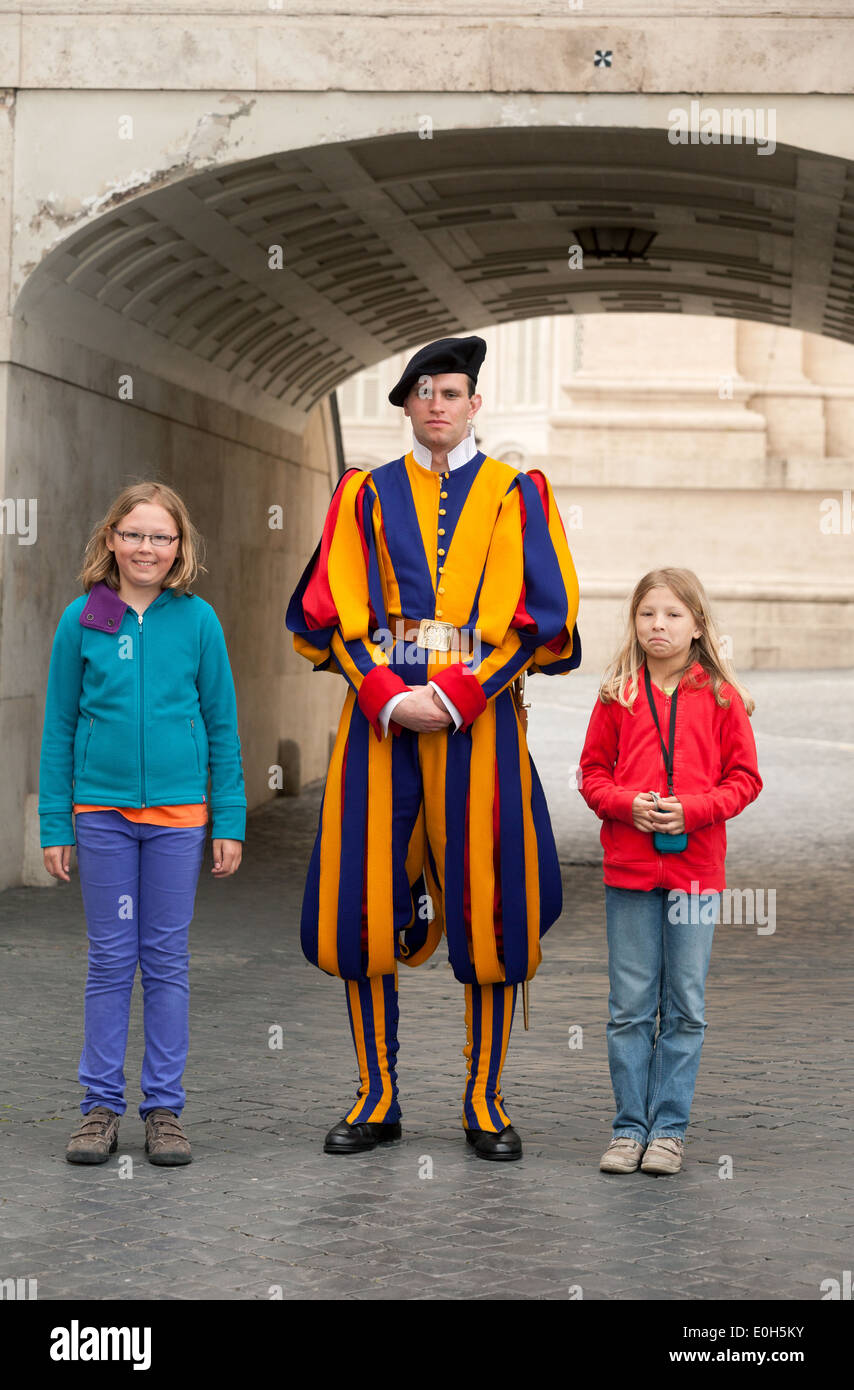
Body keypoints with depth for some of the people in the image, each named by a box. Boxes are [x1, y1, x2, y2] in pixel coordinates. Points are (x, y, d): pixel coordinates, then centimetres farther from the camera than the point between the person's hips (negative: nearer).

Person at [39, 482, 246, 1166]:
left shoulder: (197, 620, -1)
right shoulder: (83, 620, 0)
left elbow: (222, 724, 4)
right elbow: (60, 725, 5)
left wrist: (230, 820, 2)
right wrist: (55, 824, 3)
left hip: (178, 810, 0)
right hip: (101, 811, 0)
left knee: (167, 961, 6)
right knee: (110, 960, 6)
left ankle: (165, 1108, 14)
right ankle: (102, 1105, 14)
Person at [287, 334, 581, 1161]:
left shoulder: (517, 495, 9)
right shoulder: (368, 494, 13)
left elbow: (542, 614, 0)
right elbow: (330, 610, 5)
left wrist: (456, 695, -11)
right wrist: (388, 695, -11)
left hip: (479, 714, -1)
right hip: (380, 712, 1)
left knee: (488, 909, -2)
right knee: (362, 910, -2)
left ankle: (485, 1102, 8)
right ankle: (377, 1099, 9)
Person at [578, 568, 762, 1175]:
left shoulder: (722, 697, 1)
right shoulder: (618, 694, 4)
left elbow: (744, 778, 2)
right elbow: (593, 773, 8)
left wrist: (692, 809, -13)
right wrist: (628, 804, -11)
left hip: (696, 869, -1)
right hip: (629, 869, 1)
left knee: (685, 1008, 5)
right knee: (631, 1006, 5)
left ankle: (669, 1126, 13)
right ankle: (630, 1126, 13)